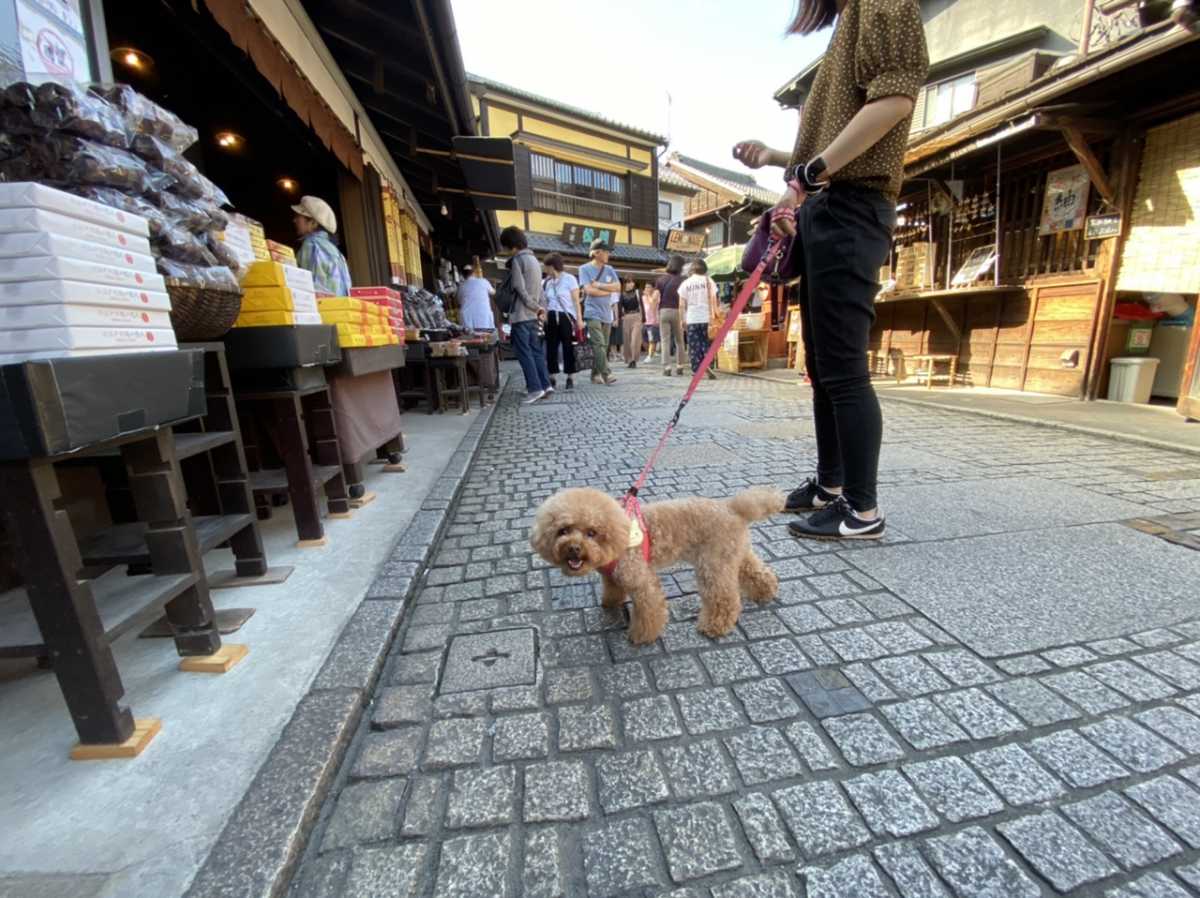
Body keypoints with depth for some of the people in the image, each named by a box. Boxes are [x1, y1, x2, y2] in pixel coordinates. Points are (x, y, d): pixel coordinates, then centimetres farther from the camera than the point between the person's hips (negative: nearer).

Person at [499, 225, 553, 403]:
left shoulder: (518, 259, -10)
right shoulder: (534, 259, 18)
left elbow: (519, 289, -16)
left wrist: (536, 308, -10)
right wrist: (542, 308, 10)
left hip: (521, 315, -8)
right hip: (534, 316, 8)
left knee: (524, 353, -4)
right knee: (537, 351, 10)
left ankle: (535, 388, -6)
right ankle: (545, 384, 10)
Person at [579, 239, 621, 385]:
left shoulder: (609, 269, 16)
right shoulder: (585, 269, 1)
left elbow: (618, 287, 4)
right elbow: (589, 290, -10)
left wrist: (599, 285, -6)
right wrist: (608, 291, -2)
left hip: (607, 314, 5)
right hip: (593, 313, -5)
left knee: (603, 346, 5)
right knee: (599, 344, -16)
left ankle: (596, 374, 14)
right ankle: (606, 374, -19)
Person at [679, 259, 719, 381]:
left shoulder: (686, 283, 4)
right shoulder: (708, 281, 2)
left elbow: (682, 304, 2)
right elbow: (713, 299, -3)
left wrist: (682, 319, 8)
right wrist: (713, 314, 1)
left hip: (691, 318, 0)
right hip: (705, 317, 0)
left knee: (694, 345, 4)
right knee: (705, 343, 9)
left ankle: (696, 370, 3)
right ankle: (707, 365, -8)